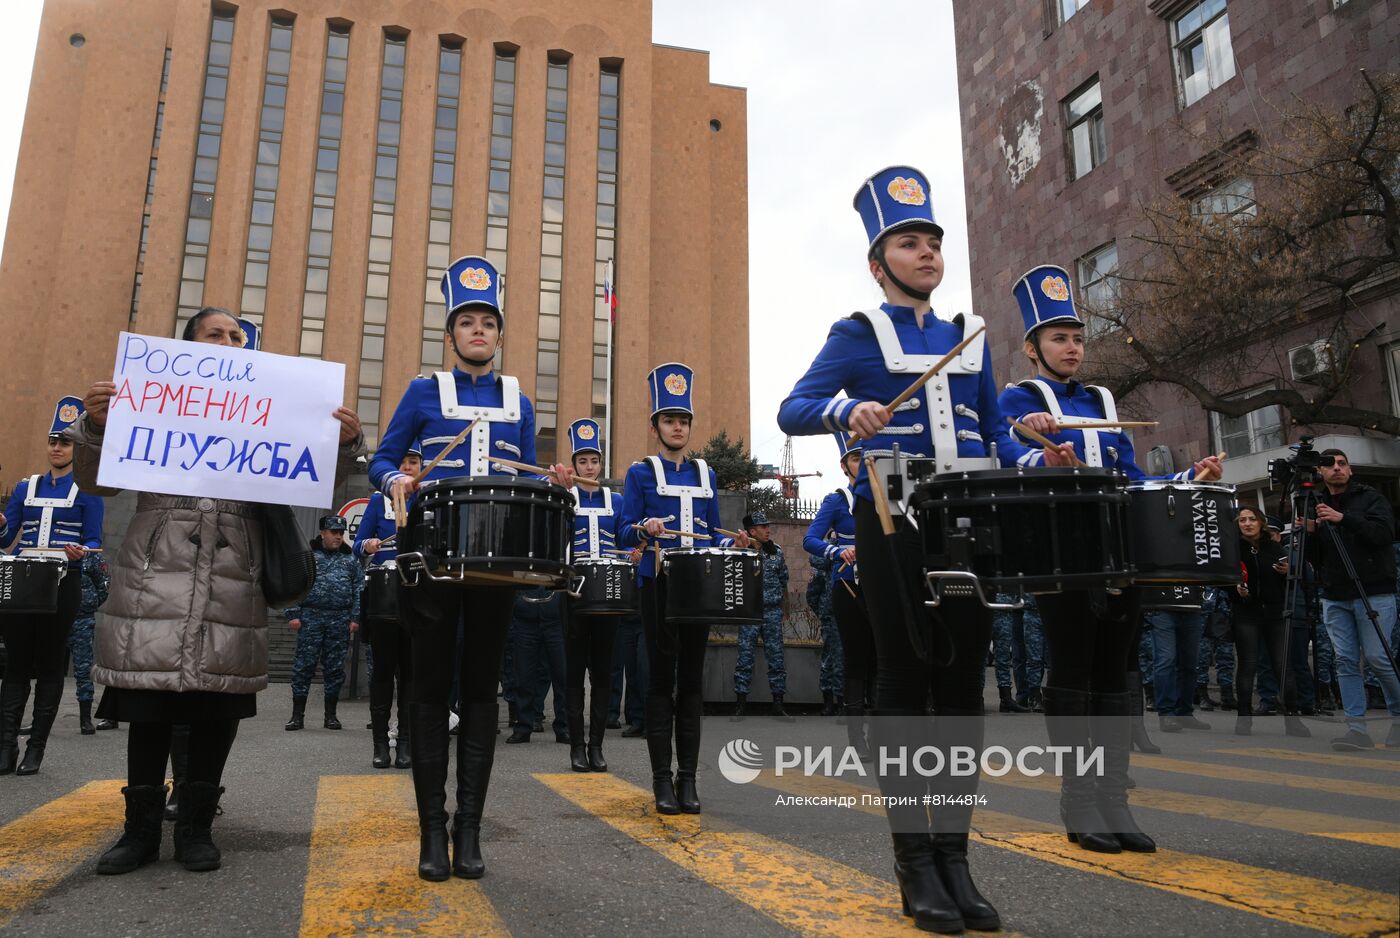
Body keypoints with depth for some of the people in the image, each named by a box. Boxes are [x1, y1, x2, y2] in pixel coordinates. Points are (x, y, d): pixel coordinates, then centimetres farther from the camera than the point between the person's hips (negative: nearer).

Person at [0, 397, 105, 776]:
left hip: (63, 584, -3)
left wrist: (82, 551, -23)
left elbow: (94, 541, 0)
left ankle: (36, 749, 8)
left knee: (50, 666, 2)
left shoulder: (86, 491, 2)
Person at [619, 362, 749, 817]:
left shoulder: (705, 474, 15)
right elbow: (625, 531, -1)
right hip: (659, 585, -4)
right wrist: (646, 528, -23)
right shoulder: (641, 473, 3)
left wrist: (732, 544, -3)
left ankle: (688, 777, 13)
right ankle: (662, 778, 7)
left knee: (692, 678, 6)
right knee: (662, 678, -1)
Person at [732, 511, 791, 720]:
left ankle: (778, 704, 10)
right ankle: (740, 705, 5)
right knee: (745, 657, -2)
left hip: (773, 611, 3)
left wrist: (784, 606, 16)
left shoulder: (777, 551, 8)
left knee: (776, 657, 3)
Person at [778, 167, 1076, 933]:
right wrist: (847, 410, -25)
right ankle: (915, 863, 10)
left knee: (963, 686, 5)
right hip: (894, 527, -5)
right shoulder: (858, 335, 3)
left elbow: (994, 434, 17)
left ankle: (955, 855, 17)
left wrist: (1037, 463, -3)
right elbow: (791, 411, -5)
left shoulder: (968, 337, 17)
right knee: (906, 686, -1)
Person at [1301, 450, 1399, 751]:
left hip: (1374, 593, -4)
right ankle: (1357, 728, -2)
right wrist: (1309, 534, -6)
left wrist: (1343, 519, -23)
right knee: (1346, 661, -2)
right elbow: (1315, 559, 13)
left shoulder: (1371, 498, 4)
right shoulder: (1318, 507, 14)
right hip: (1335, 598, 4)